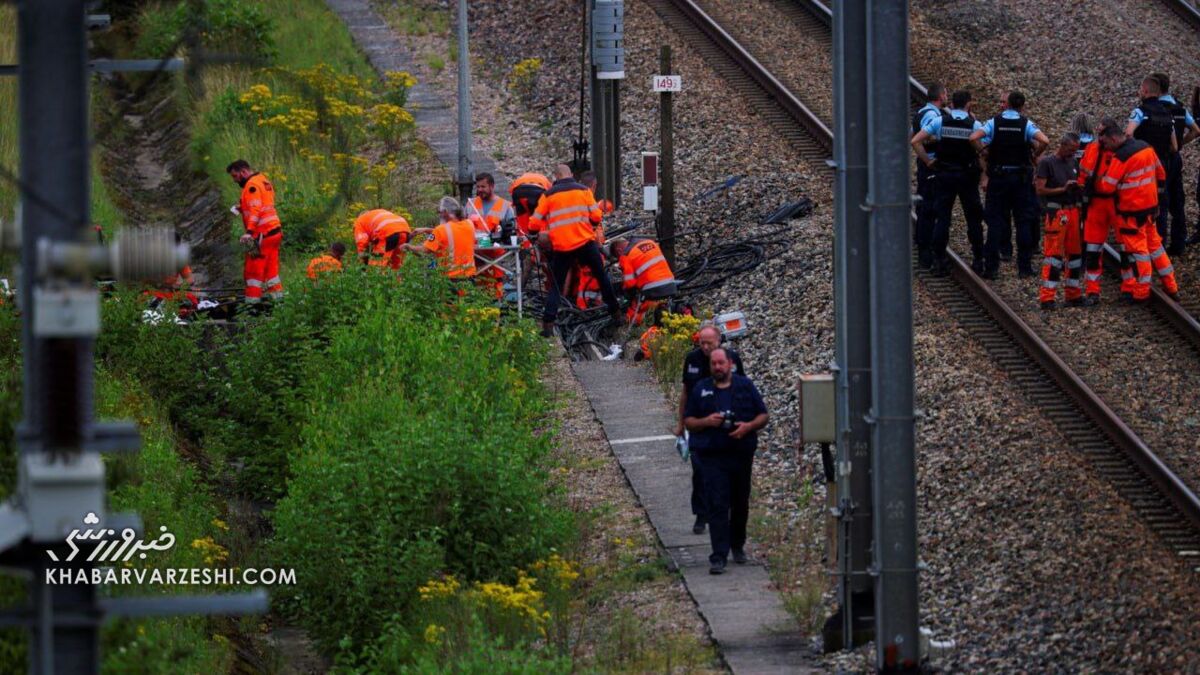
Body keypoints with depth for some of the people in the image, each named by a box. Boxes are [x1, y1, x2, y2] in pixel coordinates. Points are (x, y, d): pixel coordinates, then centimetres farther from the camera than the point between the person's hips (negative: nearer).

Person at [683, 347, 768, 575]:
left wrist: (748, 426, -13)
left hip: (741, 453, 1)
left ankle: (737, 546, 34)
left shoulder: (745, 386, 6)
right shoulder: (701, 389, 7)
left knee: (740, 504, 13)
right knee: (716, 506, -10)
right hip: (712, 456, -1)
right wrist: (706, 422, -12)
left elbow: (763, 415, 8)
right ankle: (718, 557, -13)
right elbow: (688, 421, 9)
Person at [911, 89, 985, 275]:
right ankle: (978, 260, 11)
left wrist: (927, 161, -1)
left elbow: (916, 141, -8)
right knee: (973, 218, 9)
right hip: (968, 175, -1)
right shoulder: (974, 124, -4)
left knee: (942, 218, 3)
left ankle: (939, 261, 0)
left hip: (944, 174, 1)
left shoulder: (939, 121, -2)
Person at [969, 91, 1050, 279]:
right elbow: (1044, 141, -18)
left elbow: (973, 138, -16)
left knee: (995, 221, 4)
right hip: (1021, 177, 0)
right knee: (1024, 221, 6)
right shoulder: (1026, 124, -3)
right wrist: (1035, 156, 0)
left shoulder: (994, 122, -3)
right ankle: (1024, 267, 5)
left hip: (998, 177, 0)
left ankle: (991, 267, 2)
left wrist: (984, 152, 0)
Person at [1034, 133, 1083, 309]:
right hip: (1055, 213, -7)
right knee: (1053, 254, -9)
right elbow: (1040, 189, -11)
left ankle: (1073, 295, 19)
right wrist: (1063, 189, -17)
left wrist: (1079, 189, 4)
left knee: (1075, 253, 10)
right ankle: (1047, 297, -8)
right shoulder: (1047, 162, -5)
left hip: (1073, 211, 7)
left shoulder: (1073, 162, 15)